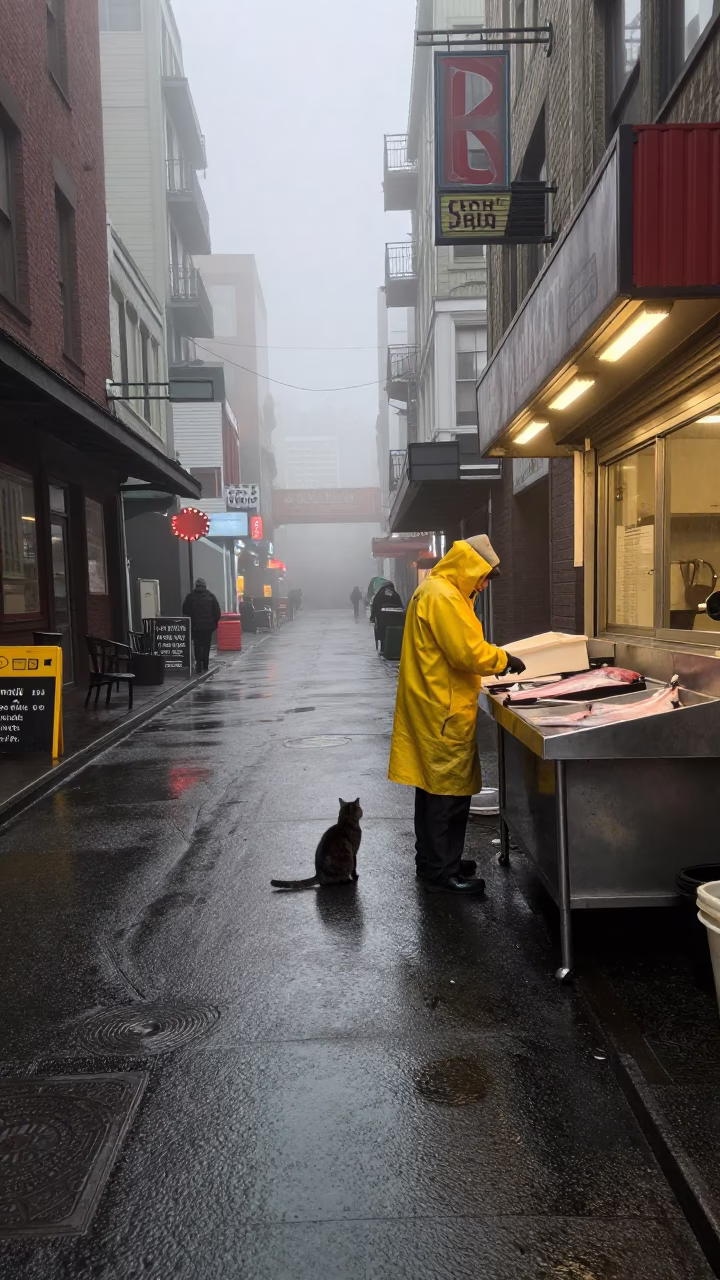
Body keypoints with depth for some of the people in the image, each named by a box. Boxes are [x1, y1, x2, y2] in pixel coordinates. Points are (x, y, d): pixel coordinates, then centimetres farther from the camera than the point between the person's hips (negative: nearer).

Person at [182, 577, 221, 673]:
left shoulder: (190, 596, -1)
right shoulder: (210, 596, 0)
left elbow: (185, 610, 1)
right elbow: (217, 611, 0)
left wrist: (189, 622, 13)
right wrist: (215, 622, 9)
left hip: (195, 626, -1)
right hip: (208, 626, 1)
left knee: (197, 645, 6)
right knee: (206, 646, 9)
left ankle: (199, 663, -7)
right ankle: (205, 665, 10)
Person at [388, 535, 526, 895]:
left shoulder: (436, 590, 15)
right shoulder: (443, 597, -19)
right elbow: (468, 652, -22)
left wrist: (494, 659, 12)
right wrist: (503, 660, -6)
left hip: (432, 707, 11)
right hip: (444, 712, -11)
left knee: (433, 784, 17)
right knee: (450, 790, -3)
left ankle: (431, 859, 29)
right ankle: (442, 874, 7)